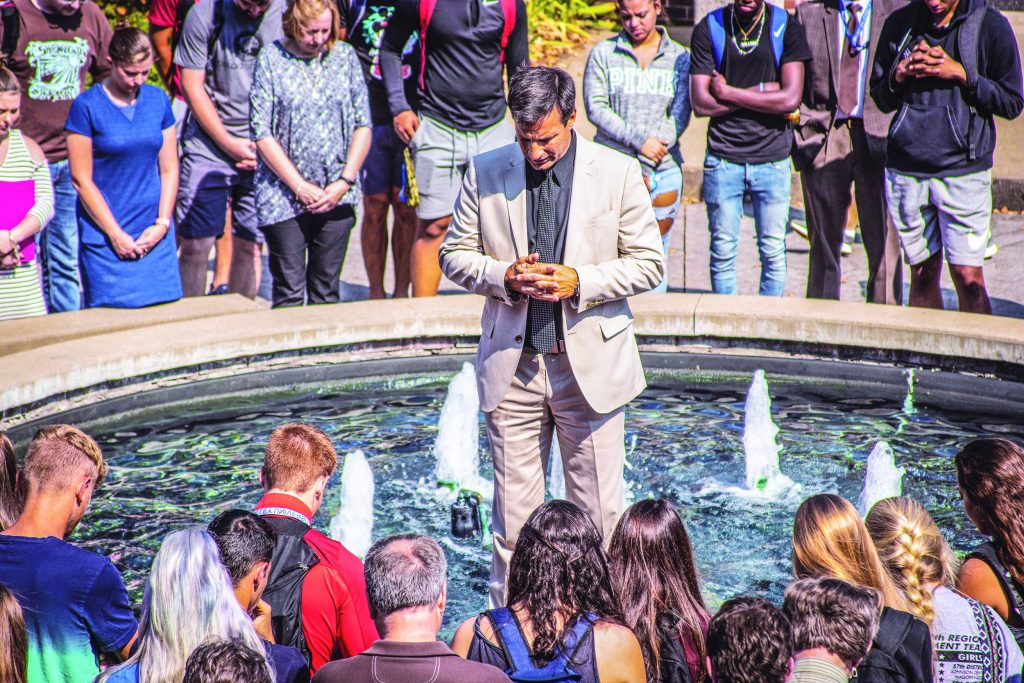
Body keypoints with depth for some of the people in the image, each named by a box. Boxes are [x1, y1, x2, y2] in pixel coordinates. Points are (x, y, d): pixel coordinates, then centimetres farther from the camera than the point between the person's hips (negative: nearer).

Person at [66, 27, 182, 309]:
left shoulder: (158, 100, 8)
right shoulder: (86, 106, -6)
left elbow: (169, 169, 10)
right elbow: (81, 179, -6)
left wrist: (162, 223, -1)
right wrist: (116, 235, -8)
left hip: (155, 235, 4)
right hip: (104, 236, -4)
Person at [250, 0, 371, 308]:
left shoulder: (345, 56, 7)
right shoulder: (271, 59, -2)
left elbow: (363, 125, 7)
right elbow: (261, 132, -5)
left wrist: (344, 182, -4)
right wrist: (300, 187, -8)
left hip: (337, 196, 3)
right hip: (284, 198, -2)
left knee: (326, 292, 6)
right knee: (289, 294, -4)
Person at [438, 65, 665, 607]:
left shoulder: (618, 173, -3)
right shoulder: (485, 173, 1)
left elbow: (648, 264, 0)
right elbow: (454, 254, 9)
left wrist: (579, 282, -15)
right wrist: (504, 276, -12)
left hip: (590, 363, -1)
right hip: (511, 365, 1)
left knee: (599, 512, 5)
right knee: (512, 512, 7)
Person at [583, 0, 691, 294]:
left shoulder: (679, 57, 7)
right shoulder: (603, 53, 5)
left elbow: (680, 114, 0)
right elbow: (595, 107, -3)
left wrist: (645, 167, -10)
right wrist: (639, 140, -15)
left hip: (663, 170, 1)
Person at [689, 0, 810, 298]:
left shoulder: (786, 28, -1)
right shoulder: (709, 29, 0)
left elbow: (791, 99, -11)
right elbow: (700, 103, -6)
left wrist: (729, 93, -8)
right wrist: (761, 93, -9)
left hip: (772, 158, 0)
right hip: (723, 158, 0)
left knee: (773, 252, 3)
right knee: (722, 253, 4)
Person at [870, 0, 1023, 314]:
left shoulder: (991, 26, -1)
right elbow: (880, 98, 16)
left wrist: (962, 74, -12)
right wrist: (900, 74, -6)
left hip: (963, 170, -3)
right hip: (905, 170, 3)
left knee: (968, 277, -7)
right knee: (923, 274, 8)